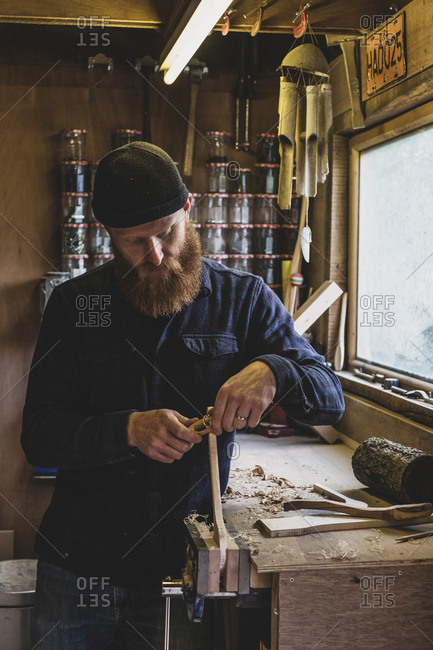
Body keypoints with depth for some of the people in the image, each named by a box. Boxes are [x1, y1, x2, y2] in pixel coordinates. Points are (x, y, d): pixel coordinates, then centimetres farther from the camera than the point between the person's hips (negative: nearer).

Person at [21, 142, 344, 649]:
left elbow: (330, 399, -4)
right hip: (79, 559, 1)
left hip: (184, 564, 0)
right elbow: (38, 436, -6)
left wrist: (272, 371, -26)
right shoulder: (72, 305, -3)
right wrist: (128, 429, -25)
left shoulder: (243, 299, -3)